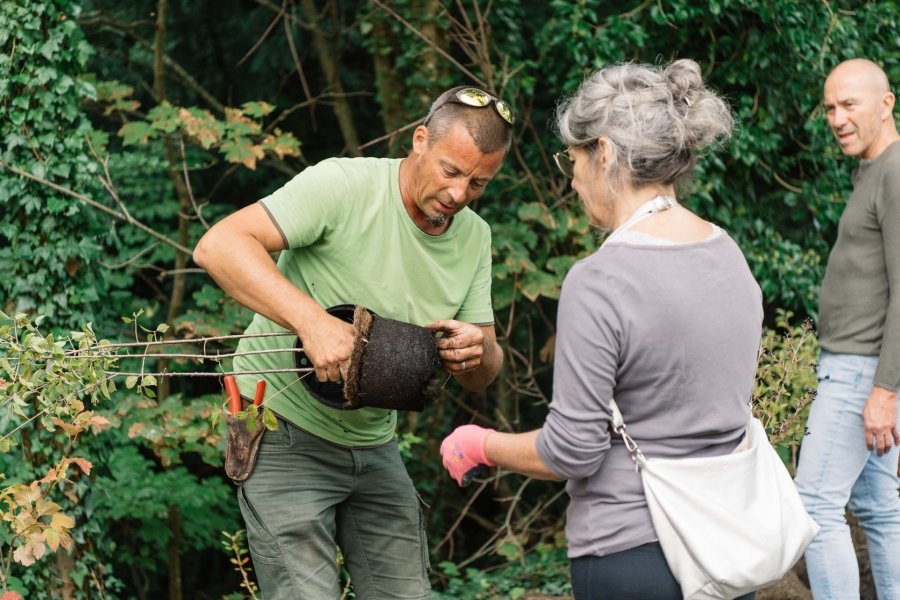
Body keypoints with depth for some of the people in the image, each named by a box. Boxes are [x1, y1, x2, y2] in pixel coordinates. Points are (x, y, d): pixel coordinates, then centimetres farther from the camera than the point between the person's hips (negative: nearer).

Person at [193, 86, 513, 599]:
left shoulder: (474, 237, 3)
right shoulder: (342, 185, -20)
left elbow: (482, 378, 7)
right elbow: (219, 245, -30)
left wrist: (479, 354, -19)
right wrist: (311, 319, -41)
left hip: (374, 442, 7)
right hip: (287, 435, -7)